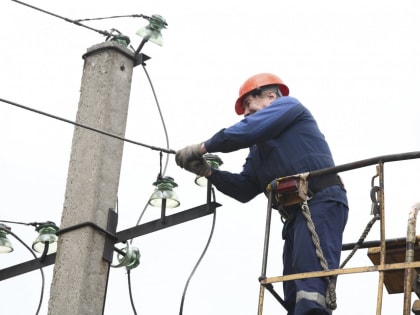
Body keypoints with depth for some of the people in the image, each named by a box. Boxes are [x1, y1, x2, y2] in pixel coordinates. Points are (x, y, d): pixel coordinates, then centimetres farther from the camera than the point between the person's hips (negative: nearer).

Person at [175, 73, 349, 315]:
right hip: (297, 213, 10)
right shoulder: (259, 149, 31)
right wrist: (207, 171, 10)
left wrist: (203, 148, 0)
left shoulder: (288, 105, 8)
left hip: (322, 203, -9)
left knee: (310, 284, -27)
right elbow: (244, 189, 24)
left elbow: (247, 130, -8)